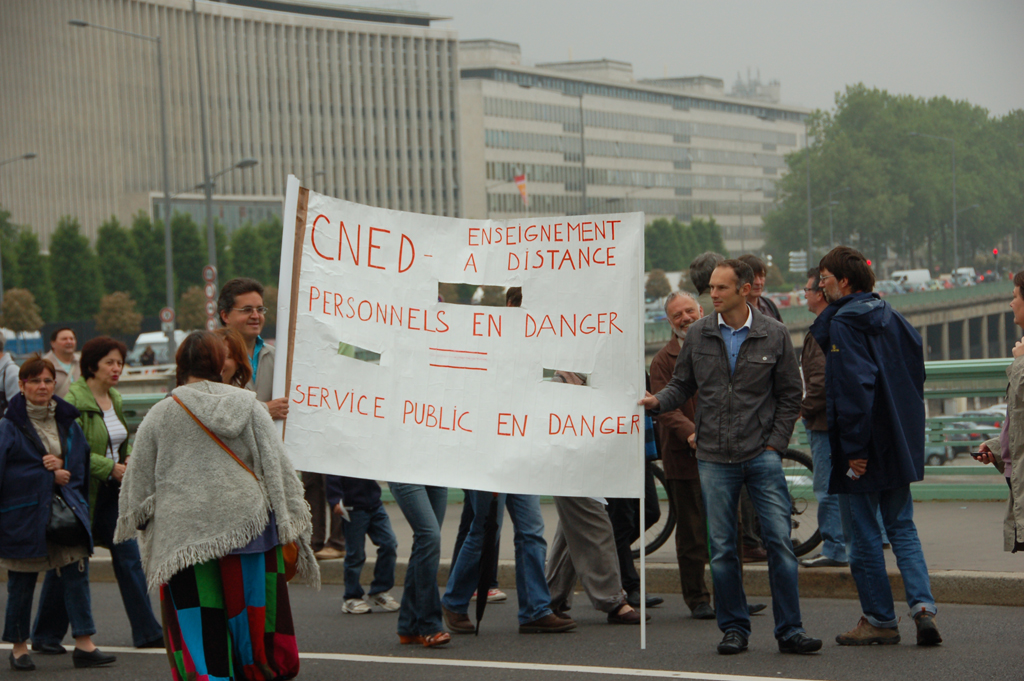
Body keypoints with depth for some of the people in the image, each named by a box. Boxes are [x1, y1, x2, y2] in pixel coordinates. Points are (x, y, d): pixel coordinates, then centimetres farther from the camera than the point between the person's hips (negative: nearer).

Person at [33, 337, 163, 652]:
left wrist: (128, 464, 6)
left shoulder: (114, 399, 12)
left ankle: (147, 633, 9)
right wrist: (110, 468, -21)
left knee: (129, 557, 4)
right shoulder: (73, 401, -14)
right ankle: (46, 635, 15)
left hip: (112, 493, 7)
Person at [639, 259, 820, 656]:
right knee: (722, 548, 4)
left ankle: (789, 630, 1)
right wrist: (658, 401, -9)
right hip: (714, 458, 2)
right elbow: (683, 385, 12)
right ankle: (734, 629, 15)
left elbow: (790, 395, 6)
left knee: (779, 541, -5)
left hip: (762, 455, -2)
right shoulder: (698, 334, 5)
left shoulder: (774, 336, 1)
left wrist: (775, 444, -2)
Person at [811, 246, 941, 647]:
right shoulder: (890, 318, 9)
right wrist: (908, 430, 18)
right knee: (902, 528, 13)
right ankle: (922, 605, -3)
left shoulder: (842, 324, -14)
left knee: (863, 536, 3)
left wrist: (853, 448, -19)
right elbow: (916, 370, 13)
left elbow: (852, 387, -21)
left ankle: (879, 620, 9)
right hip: (900, 446, 7)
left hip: (862, 448, -7)